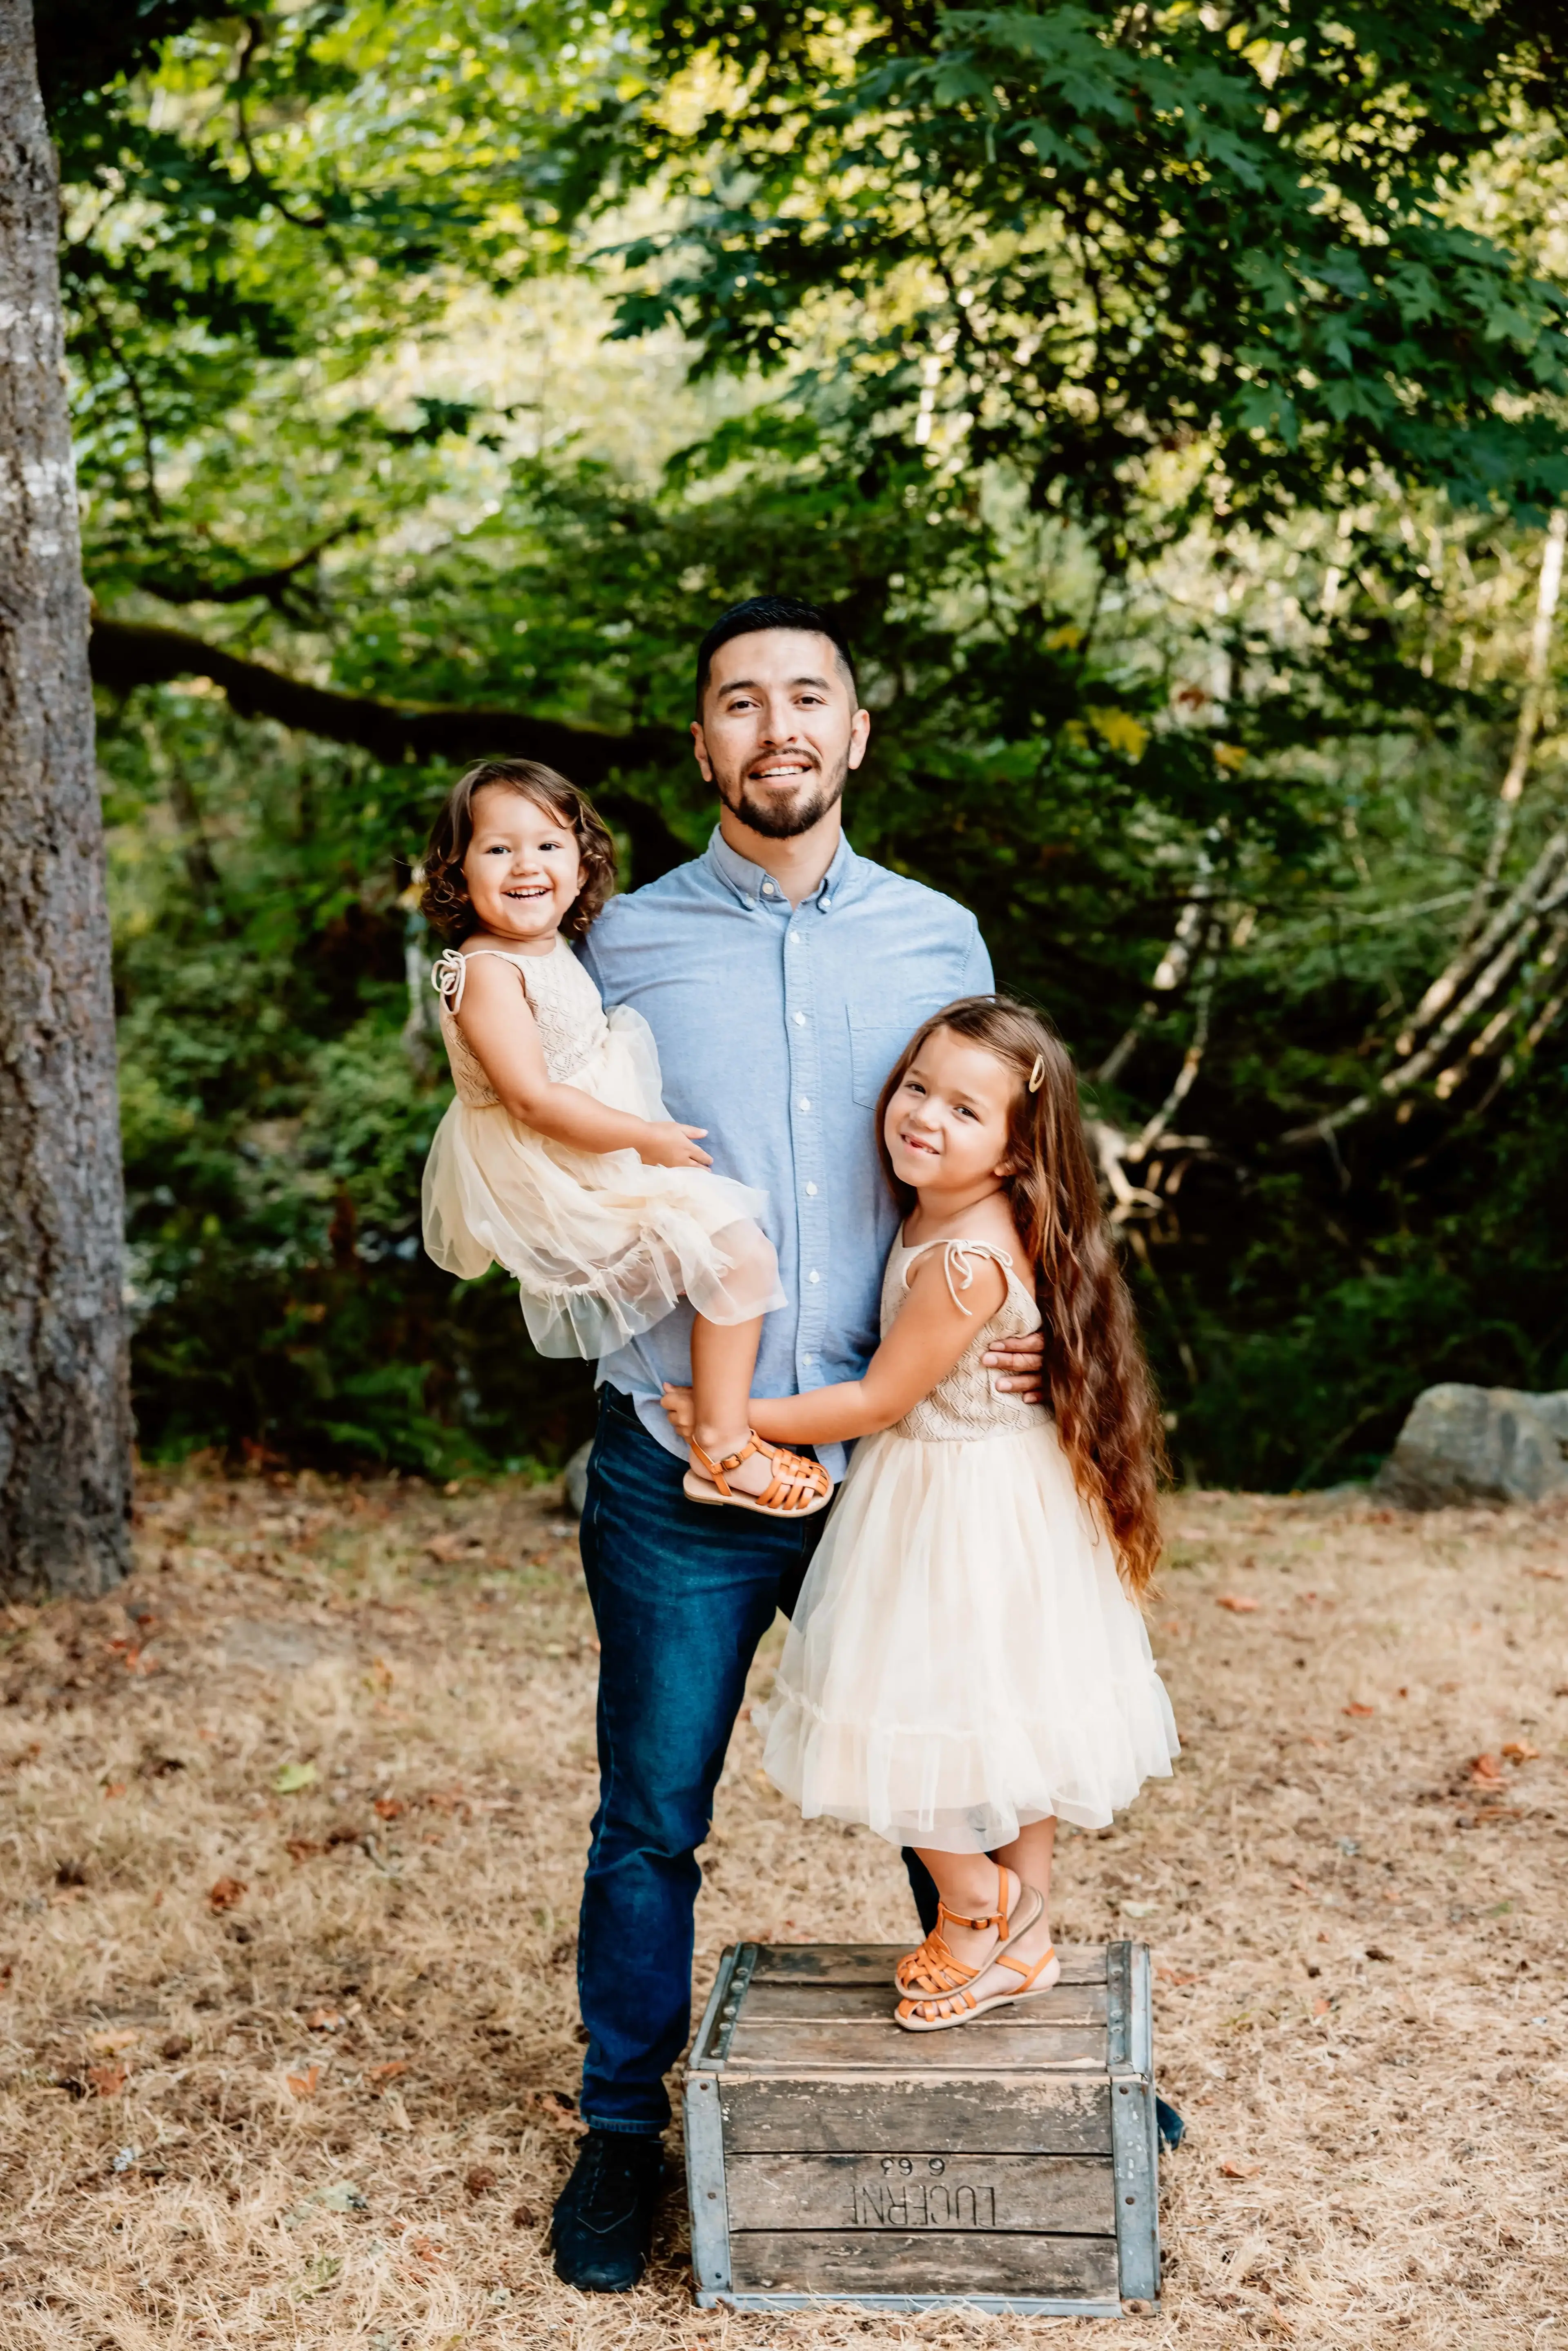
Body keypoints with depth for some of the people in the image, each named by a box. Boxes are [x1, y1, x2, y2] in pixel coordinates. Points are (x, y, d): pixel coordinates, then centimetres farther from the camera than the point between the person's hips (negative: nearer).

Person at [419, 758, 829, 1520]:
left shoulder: (553, 953, 7)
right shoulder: (486, 973, -23)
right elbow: (533, 1098, -28)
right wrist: (648, 1139, -23)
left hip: (601, 1163, 10)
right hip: (559, 1182, -10)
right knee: (740, 1255, -14)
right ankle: (721, 1450, -8)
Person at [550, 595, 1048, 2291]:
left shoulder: (938, 940, 7)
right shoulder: (623, 943, 1)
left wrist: (996, 1334, -2)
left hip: (891, 1455, 2)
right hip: (678, 1465, -1)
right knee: (651, 1817, 7)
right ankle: (623, 2132, 25)